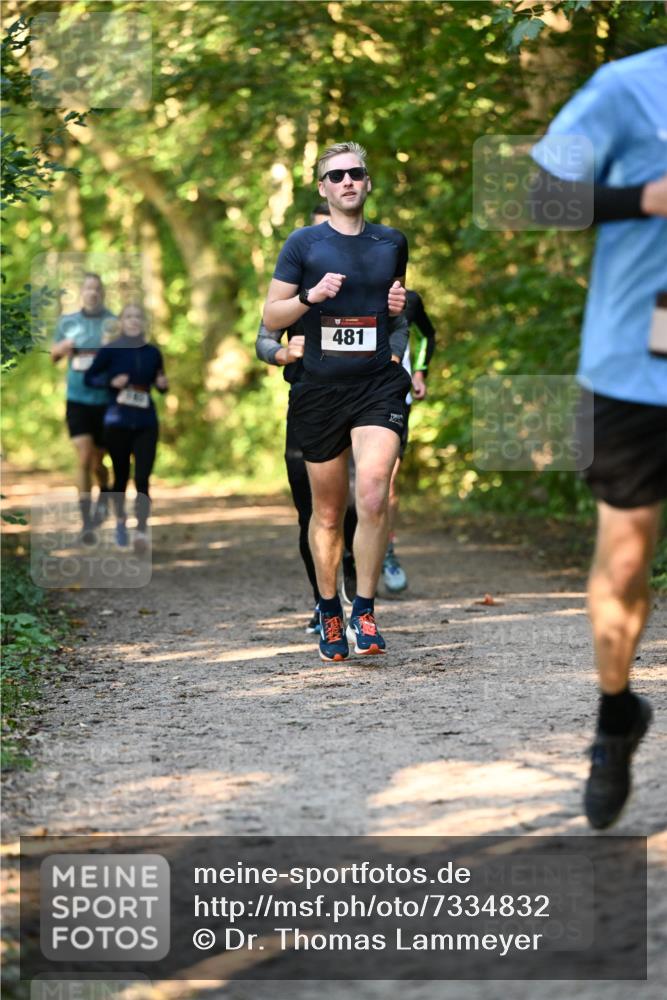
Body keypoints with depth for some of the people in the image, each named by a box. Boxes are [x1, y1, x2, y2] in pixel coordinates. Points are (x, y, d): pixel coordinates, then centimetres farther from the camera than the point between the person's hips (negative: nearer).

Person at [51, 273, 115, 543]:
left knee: (97, 463, 10)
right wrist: (63, 347, -5)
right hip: (77, 400, 1)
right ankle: (87, 523, -11)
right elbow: (53, 355, 17)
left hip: (106, 401, -1)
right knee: (83, 459, -14)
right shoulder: (67, 322, 4)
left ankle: (104, 494, 45)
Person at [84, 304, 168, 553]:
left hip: (146, 423, 1)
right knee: (121, 476, 11)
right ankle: (120, 521, 34)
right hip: (117, 421, -1)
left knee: (142, 479, -9)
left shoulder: (153, 353, 5)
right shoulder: (110, 350, -4)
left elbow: (159, 383, 17)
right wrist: (111, 381, -16)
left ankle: (141, 532, -14)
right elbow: (89, 378, 1)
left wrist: (163, 384, -6)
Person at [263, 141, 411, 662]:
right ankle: (329, 613, 25)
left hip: (379, 385, 1)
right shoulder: (305, 243, 1)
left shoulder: (392, 242, 11)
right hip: (320, 389, -1)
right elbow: (271, 317, 2)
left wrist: (399, 305, 4)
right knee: (328, 512, 8)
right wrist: (311, 295, -16)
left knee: (373, 496, -19)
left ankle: (364, 612, -9)